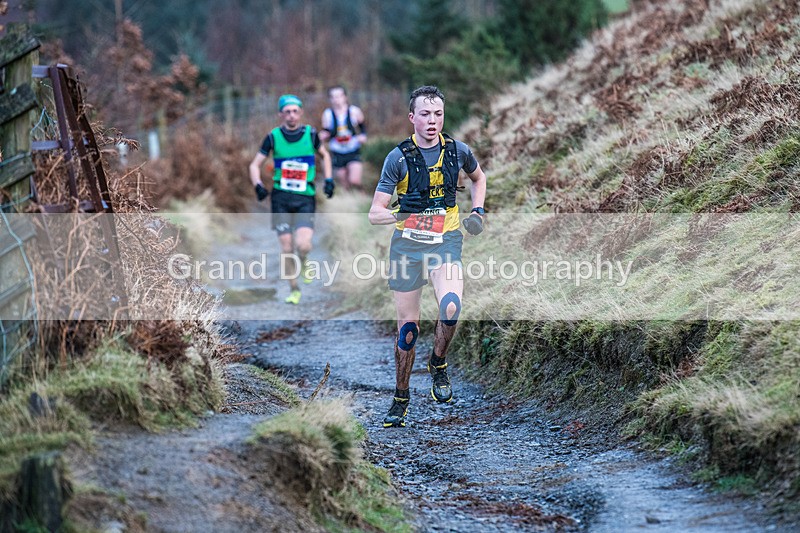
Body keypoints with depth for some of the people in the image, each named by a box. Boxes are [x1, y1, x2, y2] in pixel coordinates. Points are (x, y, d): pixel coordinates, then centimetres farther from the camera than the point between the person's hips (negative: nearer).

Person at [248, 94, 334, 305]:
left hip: (306, 198, 0)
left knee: (303, 245, -18)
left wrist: (329, 179, 7)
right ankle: (294, 289, 16)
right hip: (281, 197, 0)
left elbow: (324, 155, 18)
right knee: (286, 247, -2)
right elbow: (255, 164, 3)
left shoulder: (310, 134, -2)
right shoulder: (274, 137, -4)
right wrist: (258, 185, -14)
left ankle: (303, 263, 18)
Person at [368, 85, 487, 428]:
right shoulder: (399, 158, -7)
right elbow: (375, 213, -8)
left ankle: (438, 365, 3)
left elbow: (478, 178, 25)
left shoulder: (458, 151, 0)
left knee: (451, 308, -26)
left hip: (446, 242, 1)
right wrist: (403, 216, -26)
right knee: (408, 325, 4)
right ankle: (401, 399, 21)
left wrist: (477, 210, 10)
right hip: (407, 244, -1)